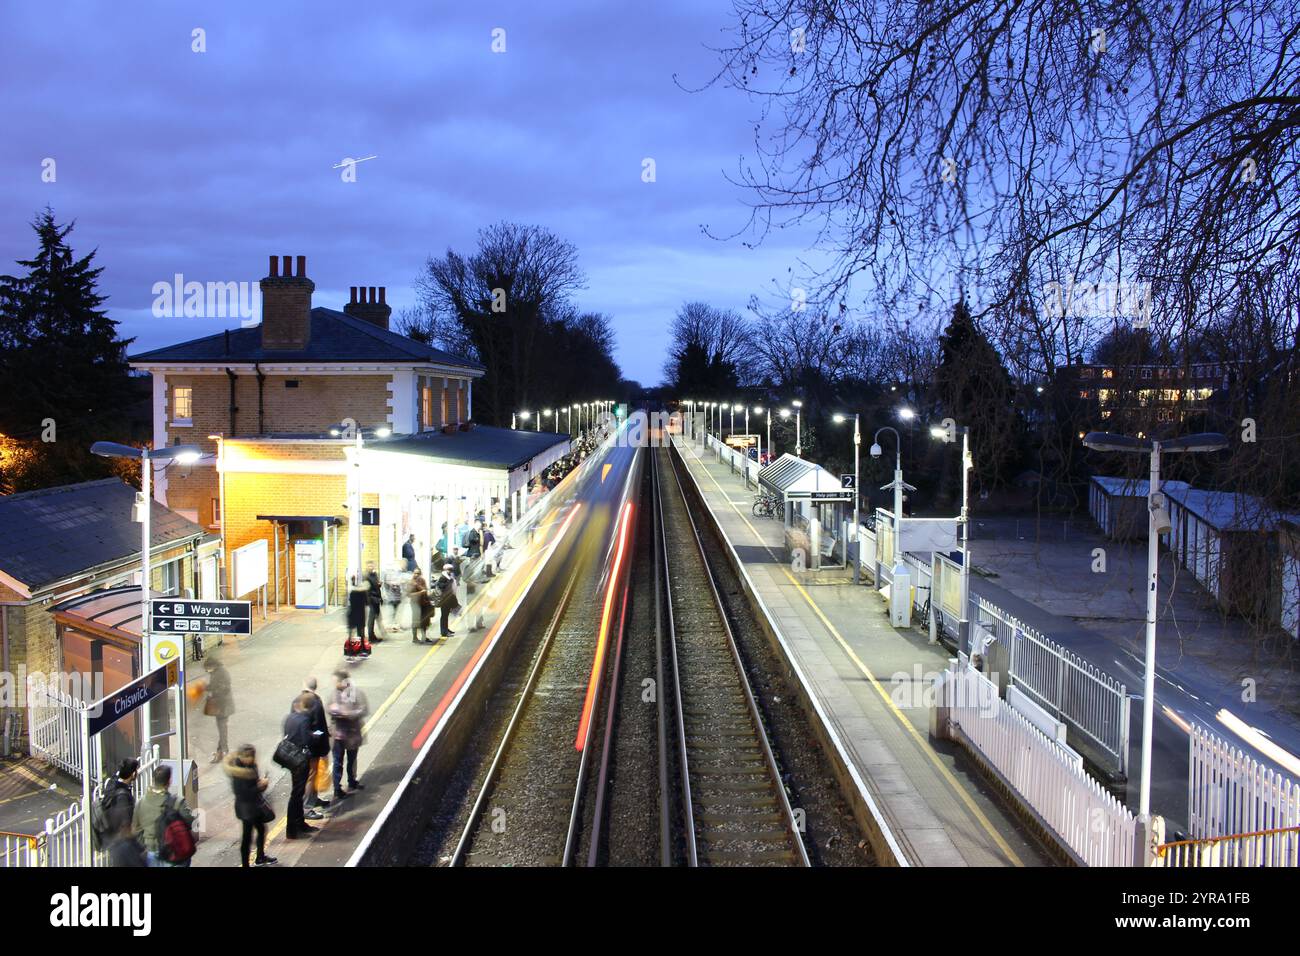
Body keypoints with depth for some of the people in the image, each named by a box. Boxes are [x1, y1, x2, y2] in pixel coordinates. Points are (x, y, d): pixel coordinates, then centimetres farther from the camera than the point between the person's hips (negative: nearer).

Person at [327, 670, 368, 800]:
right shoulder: (335, 692, -6)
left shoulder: (356, 692, -15)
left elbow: (364, 710, -15)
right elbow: (330, 708, 8)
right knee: (338, 762, -1)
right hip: (338, 732, 1)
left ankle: (352, 782, 41)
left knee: (352, 760, 20)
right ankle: (337, 790, 4)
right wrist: (333, 711, -15)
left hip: (352, 732, -1)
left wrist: (348, 714, -25)